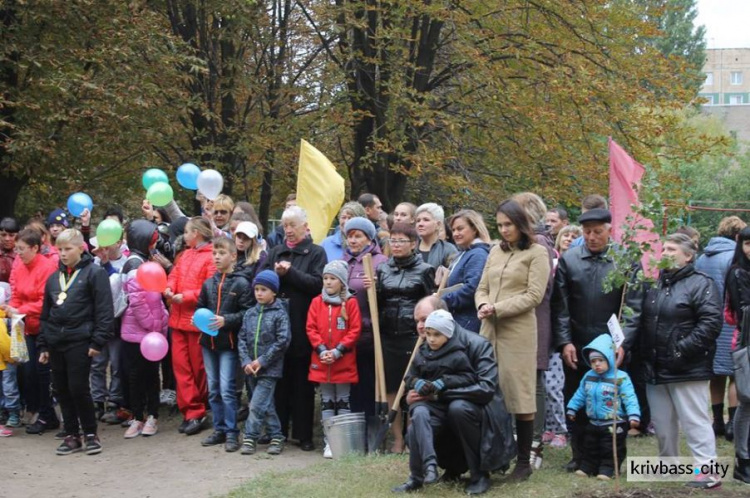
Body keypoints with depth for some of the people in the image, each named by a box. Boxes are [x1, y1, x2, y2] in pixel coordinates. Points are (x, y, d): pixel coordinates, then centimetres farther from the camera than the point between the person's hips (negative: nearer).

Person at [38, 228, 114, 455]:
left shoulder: (94, 273, -3)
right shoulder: (53, 278, 16)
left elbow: (104, 310, -8)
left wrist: (98, 341, -14)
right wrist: (43, 345, 16)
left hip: (79, 341, -6)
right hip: (56, 342, 6)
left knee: (78, 387, -7)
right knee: (61, 389, 8)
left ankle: (91, 434, 8)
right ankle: (71, 435, 17)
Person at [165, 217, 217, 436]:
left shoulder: (211, 257, -11)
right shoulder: (185, 255, 14)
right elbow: (174, 275, 13)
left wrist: (185, 296, -19)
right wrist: (169, 288, -8)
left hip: (198, 319, -7)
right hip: (179, 318, 7)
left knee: (198, 366, 3)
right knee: (180, 363, 3)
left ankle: (198, 412, 14)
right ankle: (191, 411, 8)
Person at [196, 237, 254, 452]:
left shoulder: (241, 284, -7)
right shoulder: (208, 284, 10)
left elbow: (247, 312, -10)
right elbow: (200, 307, 19)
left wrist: (226, 320, -19)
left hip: (229, 343, -6)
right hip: (208, 341, 6)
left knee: (227, 389, -8)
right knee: (213, 389, 11)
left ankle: (232, 433, 0)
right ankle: (219, 429, 20)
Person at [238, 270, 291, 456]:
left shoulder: (279, 313, -7)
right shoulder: (250, 313, 8)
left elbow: (283, 341, -12)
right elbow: (242, 338, 7)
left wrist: (262, 361, -13)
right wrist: (246, 362, -7)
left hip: (270, 369, -5)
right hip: (251, 369, 5)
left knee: (257, 405, -10)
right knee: (266, 405, 12)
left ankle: (250, 438, -2)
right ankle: (276, 436, 21)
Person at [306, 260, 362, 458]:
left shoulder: (350, 303, -4)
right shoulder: (317, 302, 5)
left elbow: (355, 331, -7)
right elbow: (311, 329, 2)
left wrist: (338, 351, -15)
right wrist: (321, 350, -11)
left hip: (344, 363, -3)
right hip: (321, 362, 3)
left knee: (343, 402, 5)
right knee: (326, 403, 8)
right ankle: (329, 442, 12)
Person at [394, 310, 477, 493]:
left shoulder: (457, 356, -1)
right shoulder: (421, 353, 14)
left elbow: (469, 378, -7)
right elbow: (409, 377, 20)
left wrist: (443, 382, -16)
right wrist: (417, 383, -5)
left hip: (444, 404, -4)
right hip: (422, 401, 4)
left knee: (415, 430, -28)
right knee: (419, 415, -33)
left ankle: (417, 477, -17)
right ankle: (429, 463, -34)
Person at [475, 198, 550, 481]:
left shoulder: (537, 253, -1)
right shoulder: (495, 252, 16)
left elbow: (534, 296, -9)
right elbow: (482, 288, 17)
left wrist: (497, 309, -14)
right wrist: (482, 306, -6)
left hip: (518, 331, -5)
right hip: (489, 329, 6)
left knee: (519, 395, -3)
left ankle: (524, 462, 4)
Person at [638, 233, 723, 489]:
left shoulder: (701, 284, -7)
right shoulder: (655, 285, 16)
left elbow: (711, 323, -17)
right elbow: (643, 322, 22)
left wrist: (682, 350, -20)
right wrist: (644, 355, 9)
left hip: (687, 370, -7)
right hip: (656, 369, 7)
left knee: (695, 421, -6)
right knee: (662, 423, 14)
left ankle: (708, 471, -3)